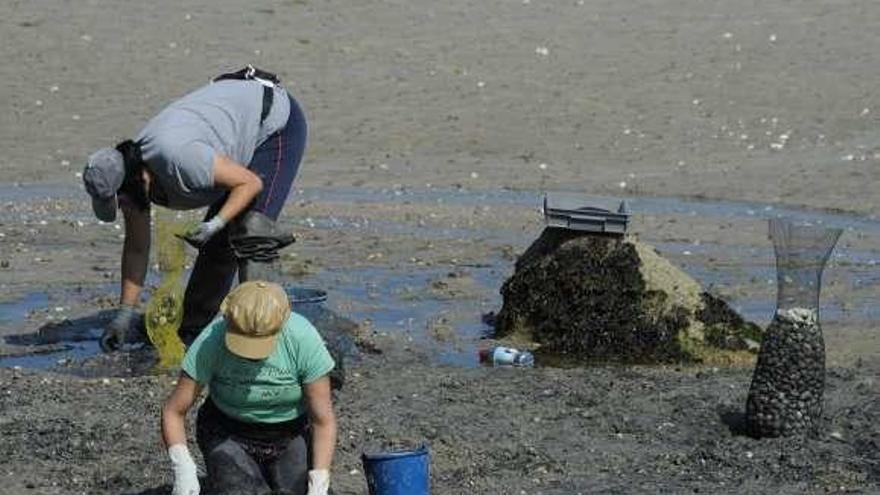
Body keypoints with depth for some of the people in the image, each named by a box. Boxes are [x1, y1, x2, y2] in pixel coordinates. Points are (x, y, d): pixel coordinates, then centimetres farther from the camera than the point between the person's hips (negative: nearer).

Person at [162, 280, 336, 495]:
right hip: (228, 433, -1)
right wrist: (182, 468, -33)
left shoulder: (303, 339, -24)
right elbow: (173, 411, -18)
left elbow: (323, 421, -16)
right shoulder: (211, 341, -24)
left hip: (292, 435, 1)